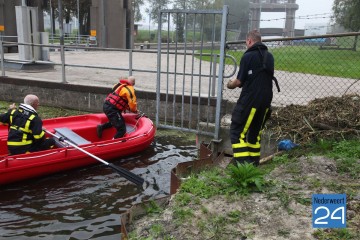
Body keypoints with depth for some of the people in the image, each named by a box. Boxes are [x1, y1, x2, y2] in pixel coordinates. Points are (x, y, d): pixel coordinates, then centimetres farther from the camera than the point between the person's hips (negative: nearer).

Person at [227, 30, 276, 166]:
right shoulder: (269, 57, 11)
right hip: (266, 99, 7)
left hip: (249, 100, -7)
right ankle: (254, 162, 25)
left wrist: (231, 85, 11)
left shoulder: (248, 56, -10)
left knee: (237, 131, -1)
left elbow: (239, 81, -10)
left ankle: (242, 163, -9)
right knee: (255, 131, 18)